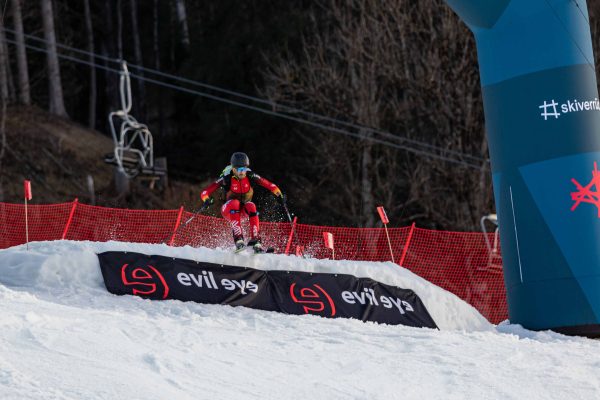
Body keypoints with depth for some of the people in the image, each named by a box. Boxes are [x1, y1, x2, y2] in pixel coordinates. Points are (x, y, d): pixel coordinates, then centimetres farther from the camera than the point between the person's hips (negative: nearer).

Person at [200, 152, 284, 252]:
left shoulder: (250, 176, -15)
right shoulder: (226, 178, -22)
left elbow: (268, 184, -14)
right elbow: (205, 192, -26)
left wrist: (278, 194, -30)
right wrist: (207, 199, -47)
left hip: (244, 209, 2)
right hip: (229, 210, -2)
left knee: (251, 206, -32)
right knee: (235, 203, -35)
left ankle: (255, 240, -32)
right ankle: (238, 240, -42)